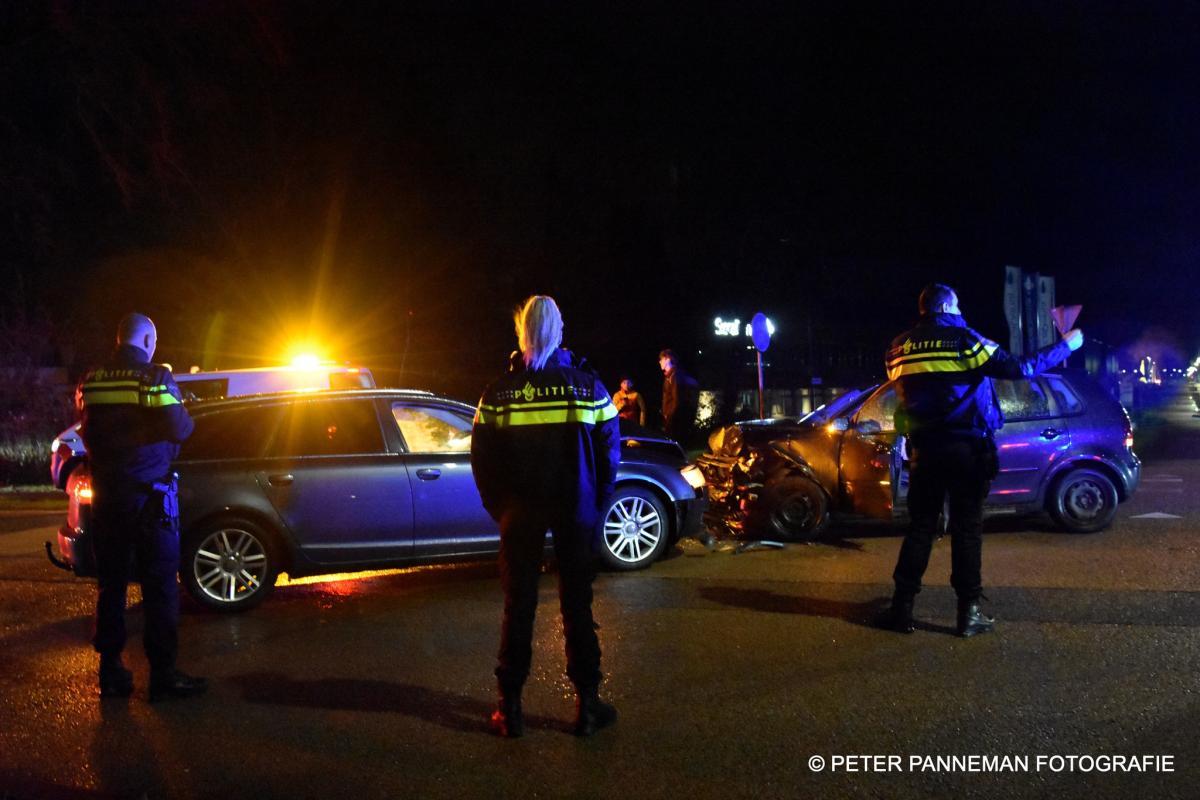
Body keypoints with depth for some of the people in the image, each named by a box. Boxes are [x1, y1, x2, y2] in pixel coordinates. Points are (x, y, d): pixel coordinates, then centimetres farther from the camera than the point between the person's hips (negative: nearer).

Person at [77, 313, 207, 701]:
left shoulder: (91, 381, 6)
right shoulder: (155, 377, -11)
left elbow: (87, 432, 16)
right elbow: (179, 429, -12)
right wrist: (186, 417, 9)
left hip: (106, 494, 5)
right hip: (148, 492, -5)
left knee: (111, 583, 13)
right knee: (160, 585, 0)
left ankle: (111, 671, 17)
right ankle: (163, 674, 1)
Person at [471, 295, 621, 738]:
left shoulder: (499, 391, -4)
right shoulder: (588, 385, -3)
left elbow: (482, 458, -2)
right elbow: (609, 451, -1)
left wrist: (499, 507, 9)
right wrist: (595, 504, 10)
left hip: (520, 513, 0)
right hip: (576, 511, 0)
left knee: (518, 606, 9)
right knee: (577, 605, 10)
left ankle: (510, 707, 13)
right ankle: (587, 704, 14)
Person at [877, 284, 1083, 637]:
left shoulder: (899, 349, 5)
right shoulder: (965, 341, -7)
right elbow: (1020, 368, -7)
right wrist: (1065, 345, 4)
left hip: (924, 450, 3)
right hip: (966, 449, -3)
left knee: (920, 527, 9)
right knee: (967, 529, 4)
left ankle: (902, 607, 7)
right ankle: (969, 611, 5)